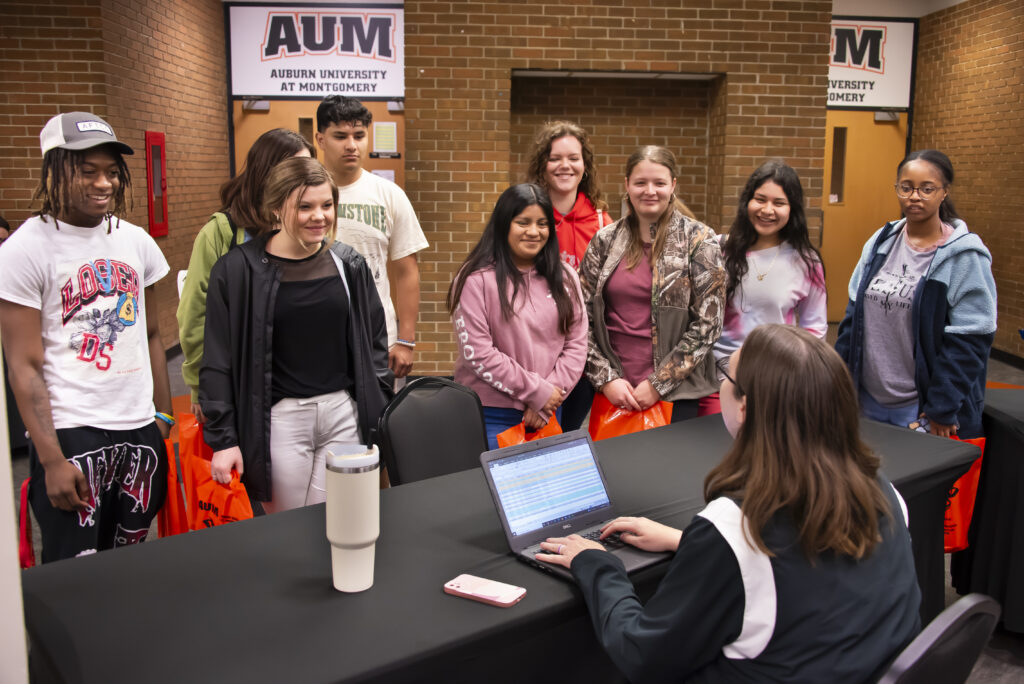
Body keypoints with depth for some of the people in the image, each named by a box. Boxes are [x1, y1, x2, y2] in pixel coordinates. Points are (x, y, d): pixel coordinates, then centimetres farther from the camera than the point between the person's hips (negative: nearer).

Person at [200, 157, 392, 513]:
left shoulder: (348, 263, 5)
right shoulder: (238, 270, -5)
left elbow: (375, 340, 13)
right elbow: (219, 361, -2)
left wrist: (380, 413, 9)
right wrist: (223, 439, -4)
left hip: (344, 414, 3)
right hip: (279, 419, -3)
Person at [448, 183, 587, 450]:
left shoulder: (565, 278, 7)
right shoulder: (477, 280, -8)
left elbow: (577, 344, 4)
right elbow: (477, 353, -13)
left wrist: (551, 394, -8)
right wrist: (536, 391, -11)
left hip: (547, 414, 4)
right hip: (492, 416, -4)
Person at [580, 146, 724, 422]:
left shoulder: (699, 240, -3)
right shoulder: (604, 240, 4)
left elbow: (707, 323, -7)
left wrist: (658, 384, -10)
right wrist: (606, 378, -5)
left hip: (675, 392, -2)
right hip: (612, 391, 2)